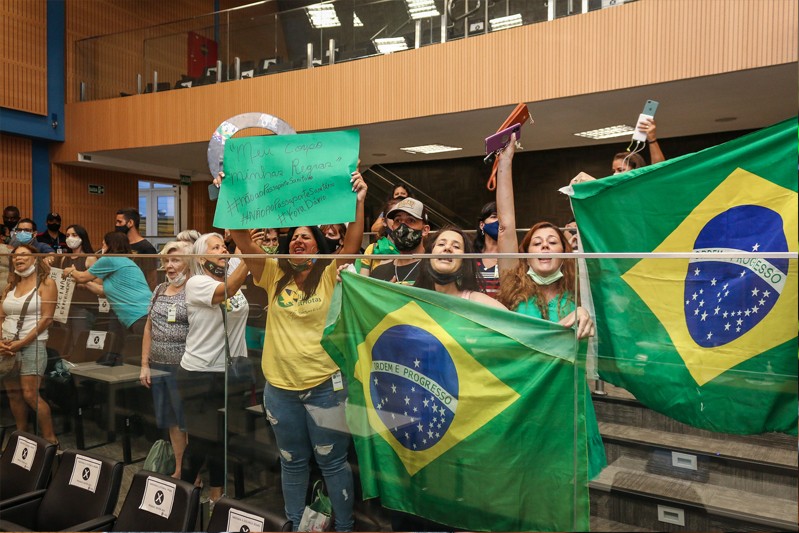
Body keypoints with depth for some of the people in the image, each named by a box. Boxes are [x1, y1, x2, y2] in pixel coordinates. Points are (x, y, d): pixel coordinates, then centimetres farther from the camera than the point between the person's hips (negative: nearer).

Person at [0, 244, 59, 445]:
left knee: (30, 395, -9)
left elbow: (46, 318, -12)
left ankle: (51, 440, 1)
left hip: (32, 345, -6)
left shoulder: (45, 283, -5)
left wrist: (22, 342, -15)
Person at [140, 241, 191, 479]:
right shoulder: (159, 290, 12)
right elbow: (149, 328, 15)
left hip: (184, 368, -6)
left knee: (189, 422, 4)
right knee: (171, 422, 15)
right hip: (158, 367, 6)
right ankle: (179, 469, 29)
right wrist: (145, 365, 11)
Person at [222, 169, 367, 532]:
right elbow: (242, 240, -5)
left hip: (325, 386, -3)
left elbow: (353, 242, -17)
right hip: (280, 387, 3)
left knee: (332, 461, 11)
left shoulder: (330, 276, -4)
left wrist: (358, 202, -27)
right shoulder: (274, 276, 2)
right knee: (292, 462, 21)